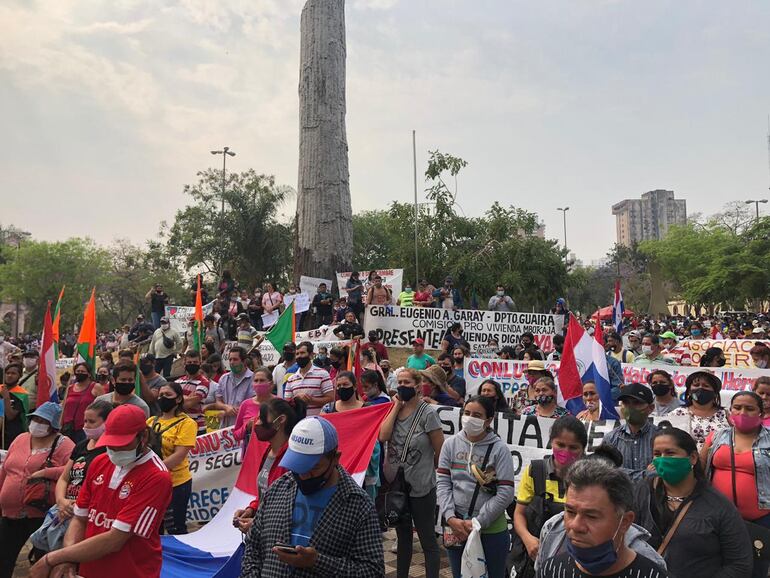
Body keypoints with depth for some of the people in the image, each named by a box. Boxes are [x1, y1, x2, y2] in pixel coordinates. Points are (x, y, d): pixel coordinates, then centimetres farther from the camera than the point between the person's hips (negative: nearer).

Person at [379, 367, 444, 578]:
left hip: (421, 487, -6)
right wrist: (396, 406, -12)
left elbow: (440, 452, -11)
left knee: (427, 539, 8)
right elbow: (383, 436, -15)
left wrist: (425, 468, 3)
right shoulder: (394, 409, 2)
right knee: (403, 536, 22)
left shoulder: (427, 413, -14)